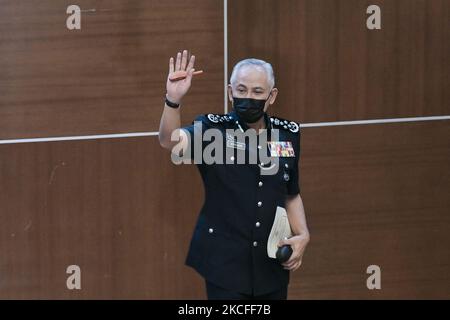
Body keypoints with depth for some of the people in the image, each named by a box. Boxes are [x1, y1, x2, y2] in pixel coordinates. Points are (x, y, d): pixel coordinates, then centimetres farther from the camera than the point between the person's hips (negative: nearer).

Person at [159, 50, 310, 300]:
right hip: (225, 262, -4)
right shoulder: (212, 130, -7)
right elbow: (171, 142, -28)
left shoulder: (287, 134, 5)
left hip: (272, 265, 4)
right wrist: (174, 100, -45)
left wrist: (303, 235, 2)